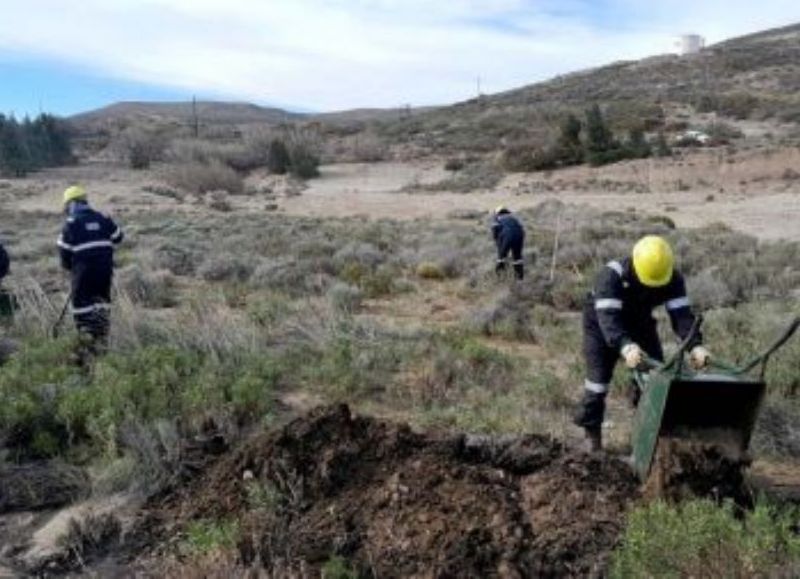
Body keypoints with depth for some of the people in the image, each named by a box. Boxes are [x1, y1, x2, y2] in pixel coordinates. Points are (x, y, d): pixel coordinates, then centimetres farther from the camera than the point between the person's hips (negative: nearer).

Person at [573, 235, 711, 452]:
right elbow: (608, 317, -47)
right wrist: (625, 346, -64)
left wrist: (695, 345, -47)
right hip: (602, 324, -4)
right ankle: (591, 433, 5)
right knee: (599, 377, -10)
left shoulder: (673, 279, -23)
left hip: (640, 324, 4)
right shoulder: (611, 275, -38)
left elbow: (682, 313, -29)